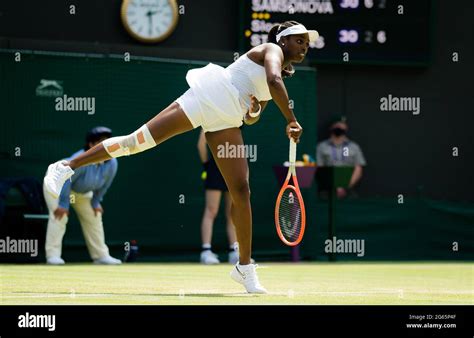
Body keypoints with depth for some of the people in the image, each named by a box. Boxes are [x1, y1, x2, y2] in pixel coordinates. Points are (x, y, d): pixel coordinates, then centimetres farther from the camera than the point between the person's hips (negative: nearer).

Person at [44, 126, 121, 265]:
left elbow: (104, 185, -5)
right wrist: (63, 204, -29)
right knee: (59, 216, -23)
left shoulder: (111, 163, -22)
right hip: (57, 182, -7)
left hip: (82, 191, 7)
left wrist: (95, 203, 1)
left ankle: (101, 255, 16)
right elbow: (65, 180, -33)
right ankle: (53, 255, -21)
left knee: (94, 217, 7)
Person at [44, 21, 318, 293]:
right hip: (207, 97, -8)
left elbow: (250, 119, 24)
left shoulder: (283, 75, 22)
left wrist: (254, 110, 0)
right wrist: (292, 121, -22)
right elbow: (274, 81, -24)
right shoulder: (272, 50, -1)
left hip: (226, 122, 8)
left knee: (241, 190, -1)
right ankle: (66, 167, -1)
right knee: (139, 140, -12)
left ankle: (245, 267, 3)